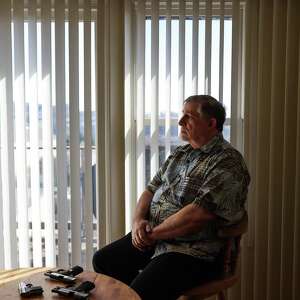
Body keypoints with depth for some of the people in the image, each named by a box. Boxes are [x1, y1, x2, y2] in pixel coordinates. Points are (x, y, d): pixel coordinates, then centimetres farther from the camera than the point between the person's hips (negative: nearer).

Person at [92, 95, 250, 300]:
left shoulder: (227, 163, -15)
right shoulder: (180, 153, 12)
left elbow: (196, 215, -24)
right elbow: (151, 189, 13)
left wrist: (153, 233, -15)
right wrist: (139, 220, -5)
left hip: (192, 251, -8)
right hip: (152, 237, 8)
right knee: (103, 260, 12)